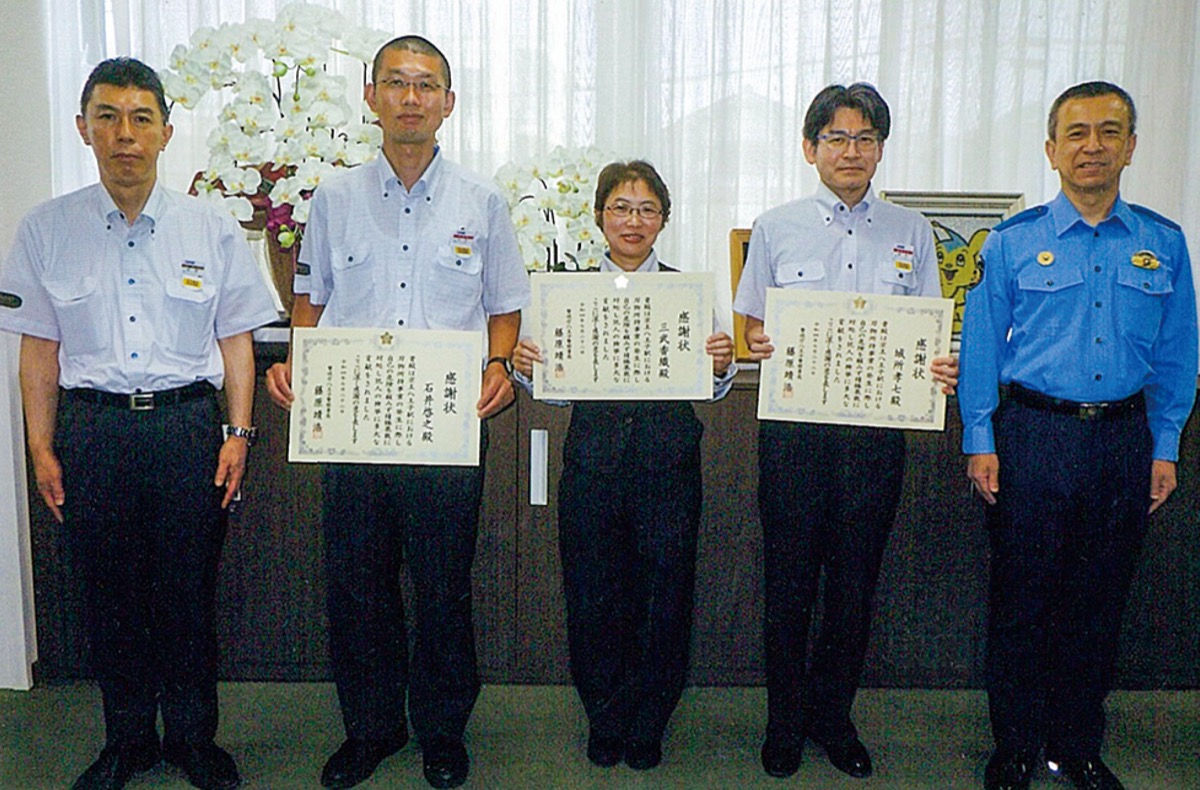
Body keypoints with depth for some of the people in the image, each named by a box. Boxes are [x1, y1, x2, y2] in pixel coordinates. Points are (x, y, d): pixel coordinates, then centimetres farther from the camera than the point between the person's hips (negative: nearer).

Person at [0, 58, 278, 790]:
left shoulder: (212, 229, 2)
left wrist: (238, 434, -2)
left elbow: (235, 339, 5)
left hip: (188, 424, -1)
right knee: (109, 592, 11)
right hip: (91, 427, 1)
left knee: (189, 591, 7)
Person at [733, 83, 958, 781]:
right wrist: (758, 345, -15)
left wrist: (942, 369, -12)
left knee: (856, 583, 10)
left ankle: (834, 716, 29)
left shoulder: (911, 233, 9)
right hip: (795, 427, -1)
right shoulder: (776, 229, 5)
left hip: (876, 428, 1)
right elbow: (753, 325, 8)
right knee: (790, 580, 6)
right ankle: (787, 720, 25)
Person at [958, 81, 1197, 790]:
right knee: (1023, 598, 4)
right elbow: (981, 348, 1)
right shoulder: (1013, 243, 0)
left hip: (1124, 438, 2)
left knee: (1100, 600, 11)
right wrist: (980, 443, -3)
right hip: (1033, 434, -2)